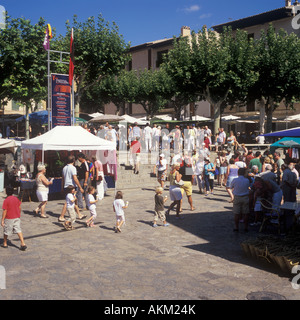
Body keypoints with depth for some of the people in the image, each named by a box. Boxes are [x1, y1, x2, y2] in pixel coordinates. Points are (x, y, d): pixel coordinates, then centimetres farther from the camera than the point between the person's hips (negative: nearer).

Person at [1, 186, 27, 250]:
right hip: (17, 218, 4)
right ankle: (23, 244, -8)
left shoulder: (6, 200, -15)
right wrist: (19, 215, 22)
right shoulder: (16, 198, 1)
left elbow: (5, 211, -15)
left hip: (9, 219, -4)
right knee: (18, 230, 3)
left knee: (6, 231, 14)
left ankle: (5, 244, 29)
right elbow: (19, 208, 8)